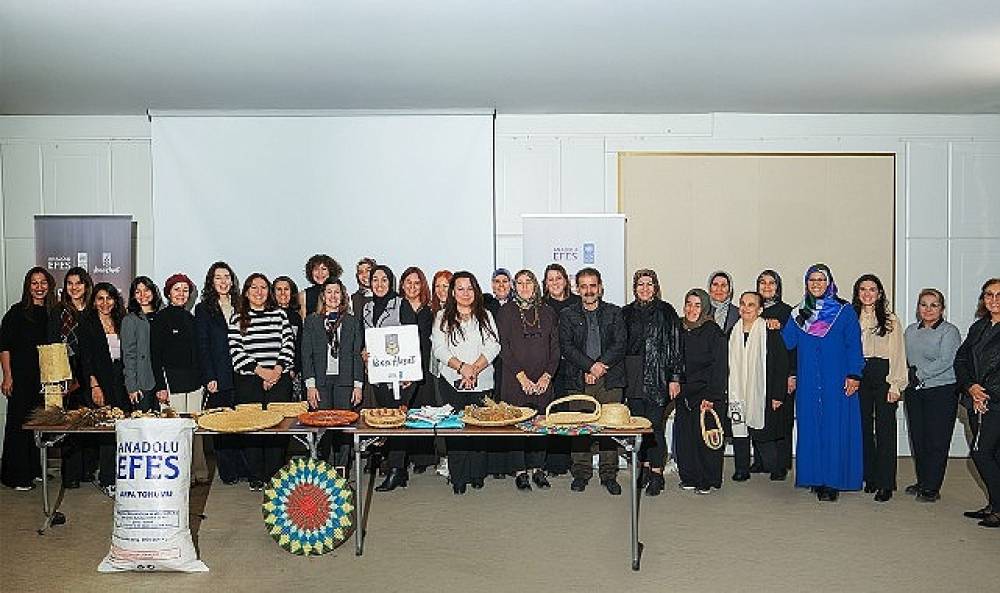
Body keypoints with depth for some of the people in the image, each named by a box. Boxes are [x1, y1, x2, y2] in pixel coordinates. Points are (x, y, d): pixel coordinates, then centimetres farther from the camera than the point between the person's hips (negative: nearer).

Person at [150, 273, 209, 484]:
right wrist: (160, 386, -12)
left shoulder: (191, 319, 16)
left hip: (194, 381, 5)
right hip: (172, 381, -5)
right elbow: (155, 355, -5)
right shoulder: (161, 318, -1)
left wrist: (203, 379, 15)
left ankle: (198, 473, 9)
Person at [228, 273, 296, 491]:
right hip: (248, 381, -1)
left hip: (279, 381, 1)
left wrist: (277, 371, -8)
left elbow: (288, 345, 5)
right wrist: (260, 371, -10)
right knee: (250, 428, 0)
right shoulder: (237, 319, 6)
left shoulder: (280, 314, 10)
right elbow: (235, 351, -2)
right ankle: (256, 478, 10)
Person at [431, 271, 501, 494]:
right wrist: (461, 367, -14)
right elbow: (438, 348, -1)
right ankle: (458, 478, 4)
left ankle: (478, 474, 10)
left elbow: (493, 346, 2)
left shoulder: (485, 316, 12)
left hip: (482, 382, 1)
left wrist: (474, 369, -11)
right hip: (452, 382, -1)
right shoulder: (442, 317, 8)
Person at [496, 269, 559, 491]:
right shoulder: (506, 312, 2)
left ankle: (538, 468, 15)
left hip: (543, 381, 2)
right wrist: (521, 376, -11)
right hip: (515, 379, -2)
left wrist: (547, 375, -5)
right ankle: (520, 471, 9)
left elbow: (555, 348, 7)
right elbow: (504, 347, -4)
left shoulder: (547, 313, 10)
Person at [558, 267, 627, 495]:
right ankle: (581, 473, 10)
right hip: (579, 380, 0)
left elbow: (620, 345, 2)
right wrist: (590, 366, -11)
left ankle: (609, 474, 9)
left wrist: (601, 365, -10)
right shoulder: (568, 315, 10)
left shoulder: (614, 312, 11)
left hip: (610, 379, 0)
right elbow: (566, 347, 0)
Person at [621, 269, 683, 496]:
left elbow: (675, 346, -1)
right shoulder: (626, 313, 11)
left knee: (655, 425, -4)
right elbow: (619, 346, 14)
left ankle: (656, 474, 4)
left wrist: (675, 377, -7)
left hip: (658, 378, -4)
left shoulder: (666, 312, 1)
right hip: (633, 379, 4)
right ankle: (645, 468, 18)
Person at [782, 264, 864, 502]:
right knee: (811, 426, 4)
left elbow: (854, 345, -2)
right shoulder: (799, 313, 11)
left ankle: (833, 481, 2)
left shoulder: (845, 311, 1)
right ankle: (816, 478, 12)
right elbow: (786, 343, 6)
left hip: (836, 381, -3)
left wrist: (853, 375, -10)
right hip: (808, 382, 3)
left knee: (835, 427, -3)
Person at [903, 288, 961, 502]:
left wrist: (919, 373, -14)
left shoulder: (949, 331, -5)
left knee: (936, 441, -2)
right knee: (917, 438, 8)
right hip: (914, 391, 5)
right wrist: (909, 377, -3)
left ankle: (931, 488, 6)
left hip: (942, 391, -5)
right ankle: (921, 482, 21)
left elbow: (945, 362, -14)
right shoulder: (911, 331, 13)